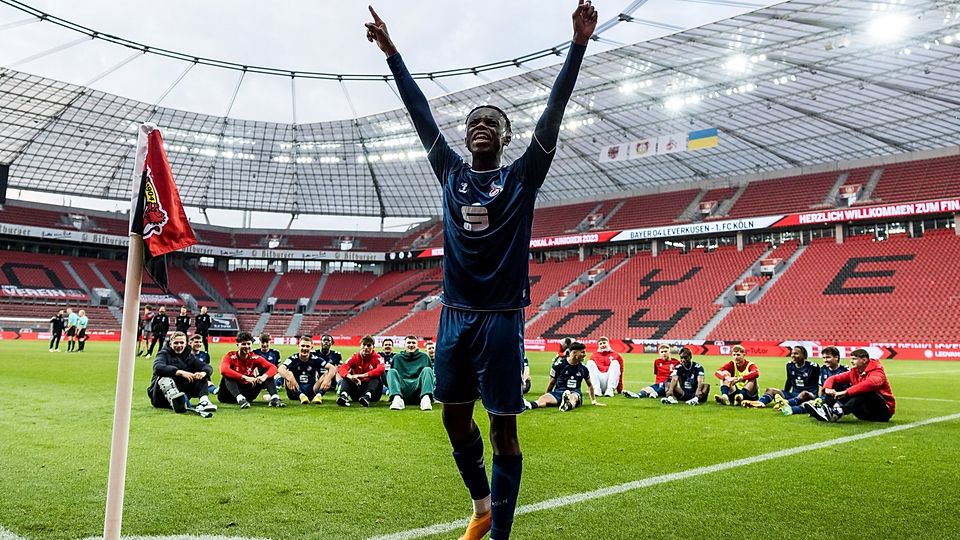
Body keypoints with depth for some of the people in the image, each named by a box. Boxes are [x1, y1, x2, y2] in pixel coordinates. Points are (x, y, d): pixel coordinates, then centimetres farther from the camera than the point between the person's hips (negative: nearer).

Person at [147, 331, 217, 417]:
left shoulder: (189, 356, 11)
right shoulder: (164, 353, -1)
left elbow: (208, 367, -1)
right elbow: (158, 367, -25)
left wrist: (203, 373, -27)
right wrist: (180, 372, -37)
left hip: (182, 393, 4)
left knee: (202, 377, -10)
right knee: (164, 377, -31)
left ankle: (203, 401, -36)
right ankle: (176, 403, -59)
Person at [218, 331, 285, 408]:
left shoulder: (254, 358, -2)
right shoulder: (230, 357, -11)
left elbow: (273, 368, -13)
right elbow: (223, 370, -35)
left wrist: (264, 376, -36)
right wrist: (245, 378, -42)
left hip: (247, 393, 3)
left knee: (266, 371, -11)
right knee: (228, 375, -31)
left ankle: (274, 398, -30)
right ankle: (240, 399, -49)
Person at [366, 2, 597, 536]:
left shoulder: (521, 178, 2)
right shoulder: (451, 172, 10)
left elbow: (553, 112, -6)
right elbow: (420, 112, 13)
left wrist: (579, 44, -11)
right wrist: (391, 52, 17)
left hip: (501, 318, -4)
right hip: (454, 315, 4)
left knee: (503, 428, 1)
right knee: (455, 417, 13)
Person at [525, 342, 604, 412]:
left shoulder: (583, 368, 9)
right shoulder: (559, 364, 0)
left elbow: (589, 385, 25)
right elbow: (552, 382, 12)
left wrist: (594, 401, 26)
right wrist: (546, 395, 16)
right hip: (558, 391, -1)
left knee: (573, 397, -38)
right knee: (545, 398, -34)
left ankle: (569, 405, -75)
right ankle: (530, 405, -66)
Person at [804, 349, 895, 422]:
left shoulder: (877, 372, -15)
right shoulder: (853, 372, 5)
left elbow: (870, 384, -39)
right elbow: (834, 379, 4)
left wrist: (846, 392, -43)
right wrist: (827, 388, -20)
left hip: (884, 411, -6)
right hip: (867, 414, 6)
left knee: (867, 391, -35)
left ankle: (839, 413, -52)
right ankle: (823, 408, -33)